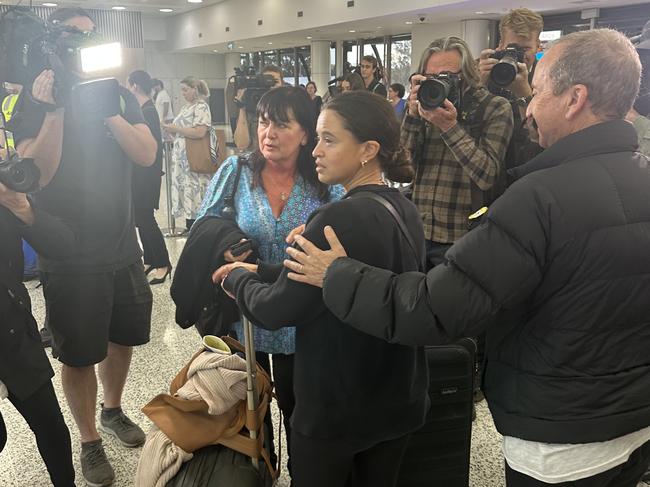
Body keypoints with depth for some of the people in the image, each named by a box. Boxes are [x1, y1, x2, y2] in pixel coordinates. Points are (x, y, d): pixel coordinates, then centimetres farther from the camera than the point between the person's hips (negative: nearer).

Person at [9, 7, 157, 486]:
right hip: (69, 257, -3)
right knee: (78, 354, 8)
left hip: (123, 248, 4)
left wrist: (108, 108, -22)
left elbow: (147, 155, -11)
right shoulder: (34, 101, -6)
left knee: (123, 337, 19)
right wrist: (54, 109, -26)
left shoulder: (120, 94, 2)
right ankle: (90, 441, 28)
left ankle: (113, 410, 44)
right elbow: (37, 174, -19)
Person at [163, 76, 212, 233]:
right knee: (185, 190, 9)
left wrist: (176, 129, -15)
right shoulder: (186, 107, 19)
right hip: (182, 158, 9)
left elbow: (200, 132, -20)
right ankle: (189, 227, 16)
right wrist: (171, 129, 3)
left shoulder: (201, 106, -8)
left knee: (193, 191, -7)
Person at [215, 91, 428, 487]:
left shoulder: (339, 219, -26)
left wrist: (239, 278, 1)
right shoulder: (407, 211, 0)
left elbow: (275, 311, -19)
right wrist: (260, 273, 7)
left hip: (336, 409, -7)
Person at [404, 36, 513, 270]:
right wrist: (413, 115, -14)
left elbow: (488, 176, -15)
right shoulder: (425, 105, 6)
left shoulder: (496, 108, -3)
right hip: (416, 235, 4)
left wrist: (450, 126, -20)